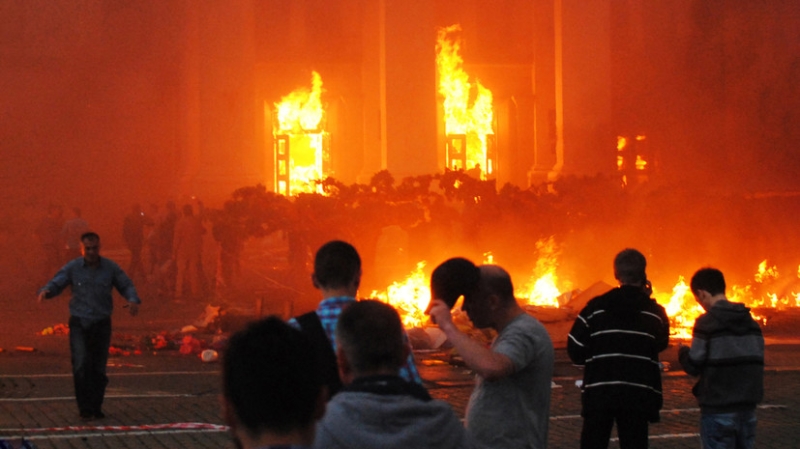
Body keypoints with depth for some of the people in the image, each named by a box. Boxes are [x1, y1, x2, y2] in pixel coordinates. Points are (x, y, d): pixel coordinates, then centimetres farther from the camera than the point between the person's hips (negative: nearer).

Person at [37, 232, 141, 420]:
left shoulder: (110, 267, 1)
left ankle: (95, 408, 19)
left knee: (99, 368, 5)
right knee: (81, 364, -16)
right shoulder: (72, 268, -1)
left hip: (102, 324, 1)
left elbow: (126, 286, 7)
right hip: (79, 323, -1)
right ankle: (85, 408, -9)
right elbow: (55, 284, -1)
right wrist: (45, 291, -25)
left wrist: (133, 300, -14)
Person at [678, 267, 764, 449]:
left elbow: (693, 366, -10)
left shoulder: (707, 322, -10)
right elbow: (756, 363, 14)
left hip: (718, 409, -6)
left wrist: (682, 351, 10)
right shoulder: (751, 322, 10)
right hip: (748, 406, 6)